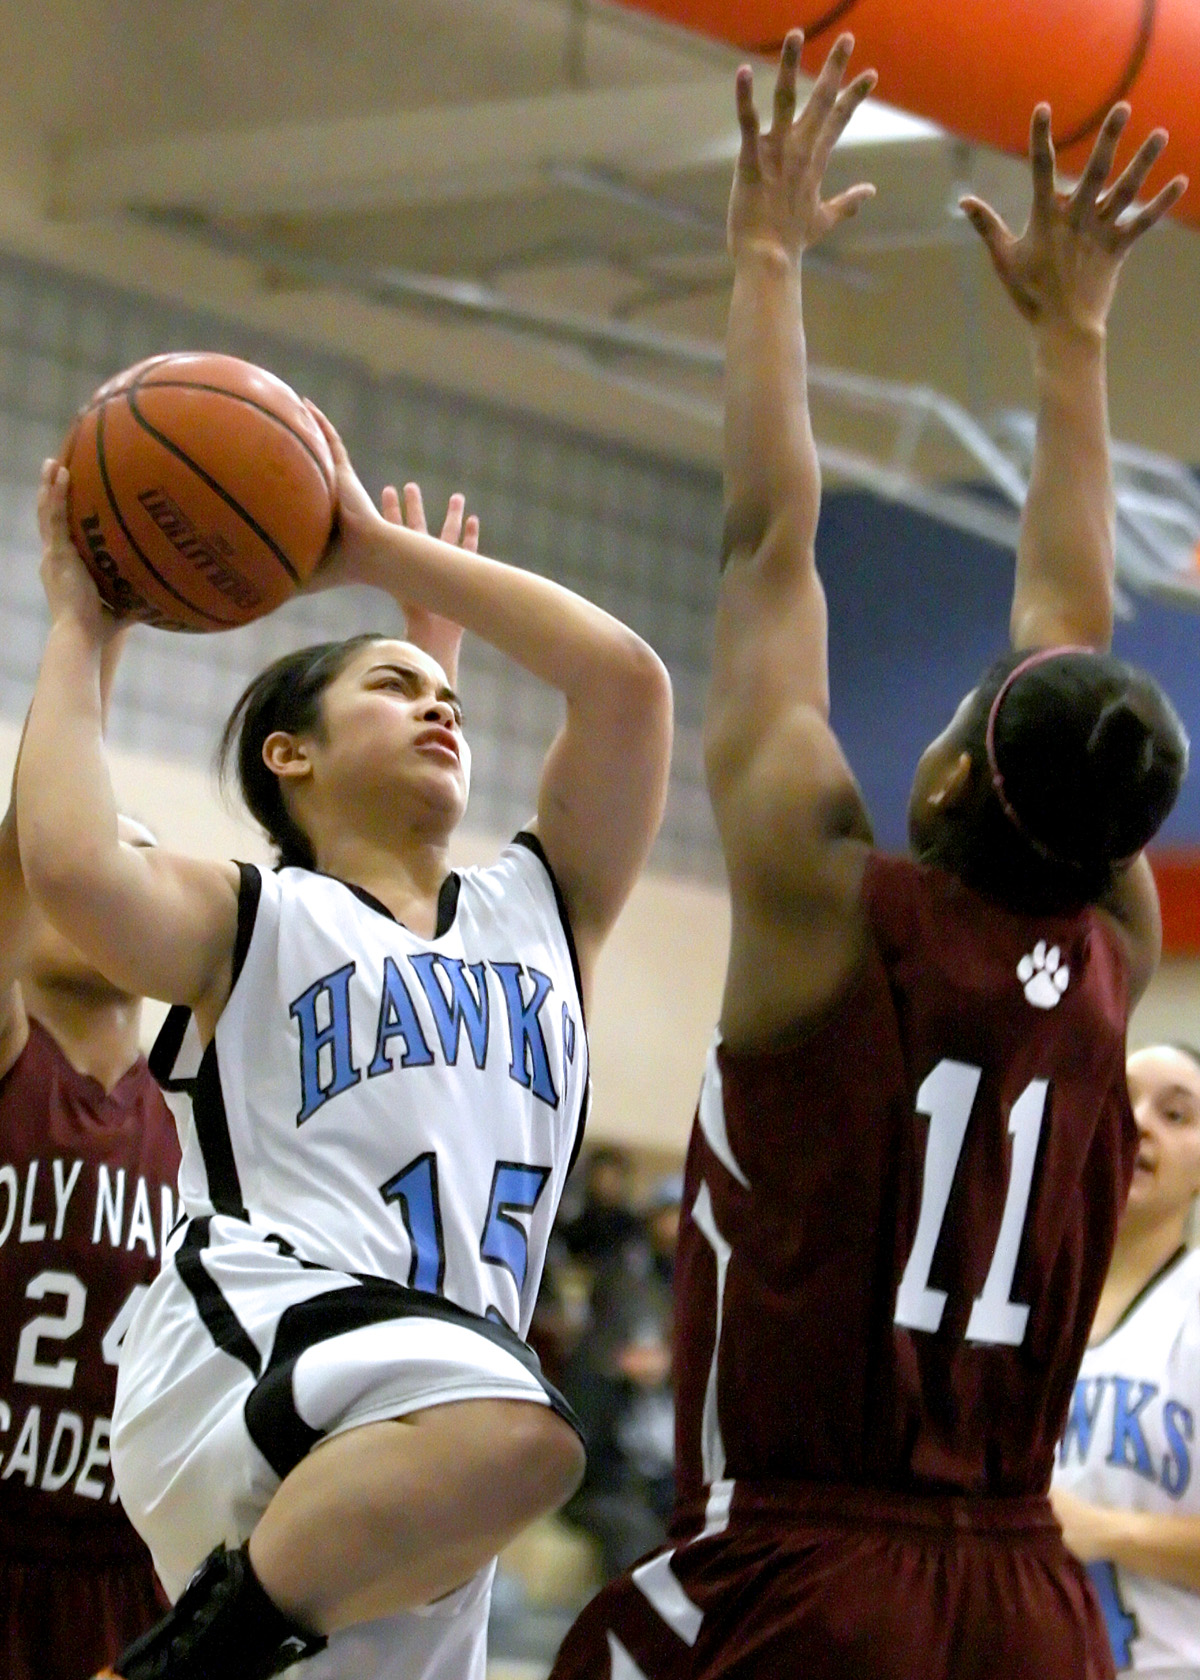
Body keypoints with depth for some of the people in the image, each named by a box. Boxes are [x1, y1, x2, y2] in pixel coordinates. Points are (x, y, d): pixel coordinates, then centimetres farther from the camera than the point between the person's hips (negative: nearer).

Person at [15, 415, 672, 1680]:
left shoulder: (541, 906, 29)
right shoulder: (252, 920, 15)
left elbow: (624, 677, 17)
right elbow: (72, 868, -7)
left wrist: (380, 552, 19)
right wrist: (79, 628, 7)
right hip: (260, 1340, -6)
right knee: (514, 1436, -38)